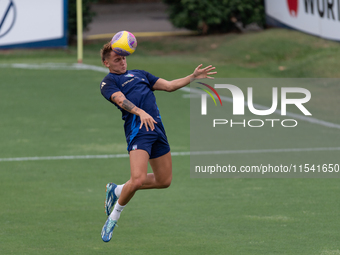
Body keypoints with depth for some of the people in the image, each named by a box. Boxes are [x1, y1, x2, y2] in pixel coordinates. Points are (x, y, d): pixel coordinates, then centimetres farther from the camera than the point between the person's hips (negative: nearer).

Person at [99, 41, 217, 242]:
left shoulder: (139, 74, 27)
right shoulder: (108, 82, 5)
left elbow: (169, 86, 25)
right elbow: (120, 99, -14)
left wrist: (193, 77, 13)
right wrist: (140, 112, -32)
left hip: (157, 127, 8)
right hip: (138, 129, -8)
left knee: (164, 180, 11)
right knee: (137, 180, -22)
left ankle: (117, 190, 29)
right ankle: (114, 216, 2)